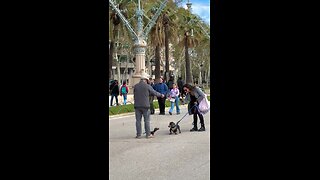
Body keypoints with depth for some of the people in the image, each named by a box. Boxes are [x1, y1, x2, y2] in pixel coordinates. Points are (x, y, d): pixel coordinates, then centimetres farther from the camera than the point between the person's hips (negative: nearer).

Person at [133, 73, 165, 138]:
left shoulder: (135, 86, 4)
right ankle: (148, 134, 8)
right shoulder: (147, 86, -6)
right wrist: (161, 95, 22)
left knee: (138, 120, 7)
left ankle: (138, 134, 9)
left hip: (137, 106, 3)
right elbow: (154, 93, 6)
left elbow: (134, 96, 10)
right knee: (147, 120, 5)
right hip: (145, 105, -3)